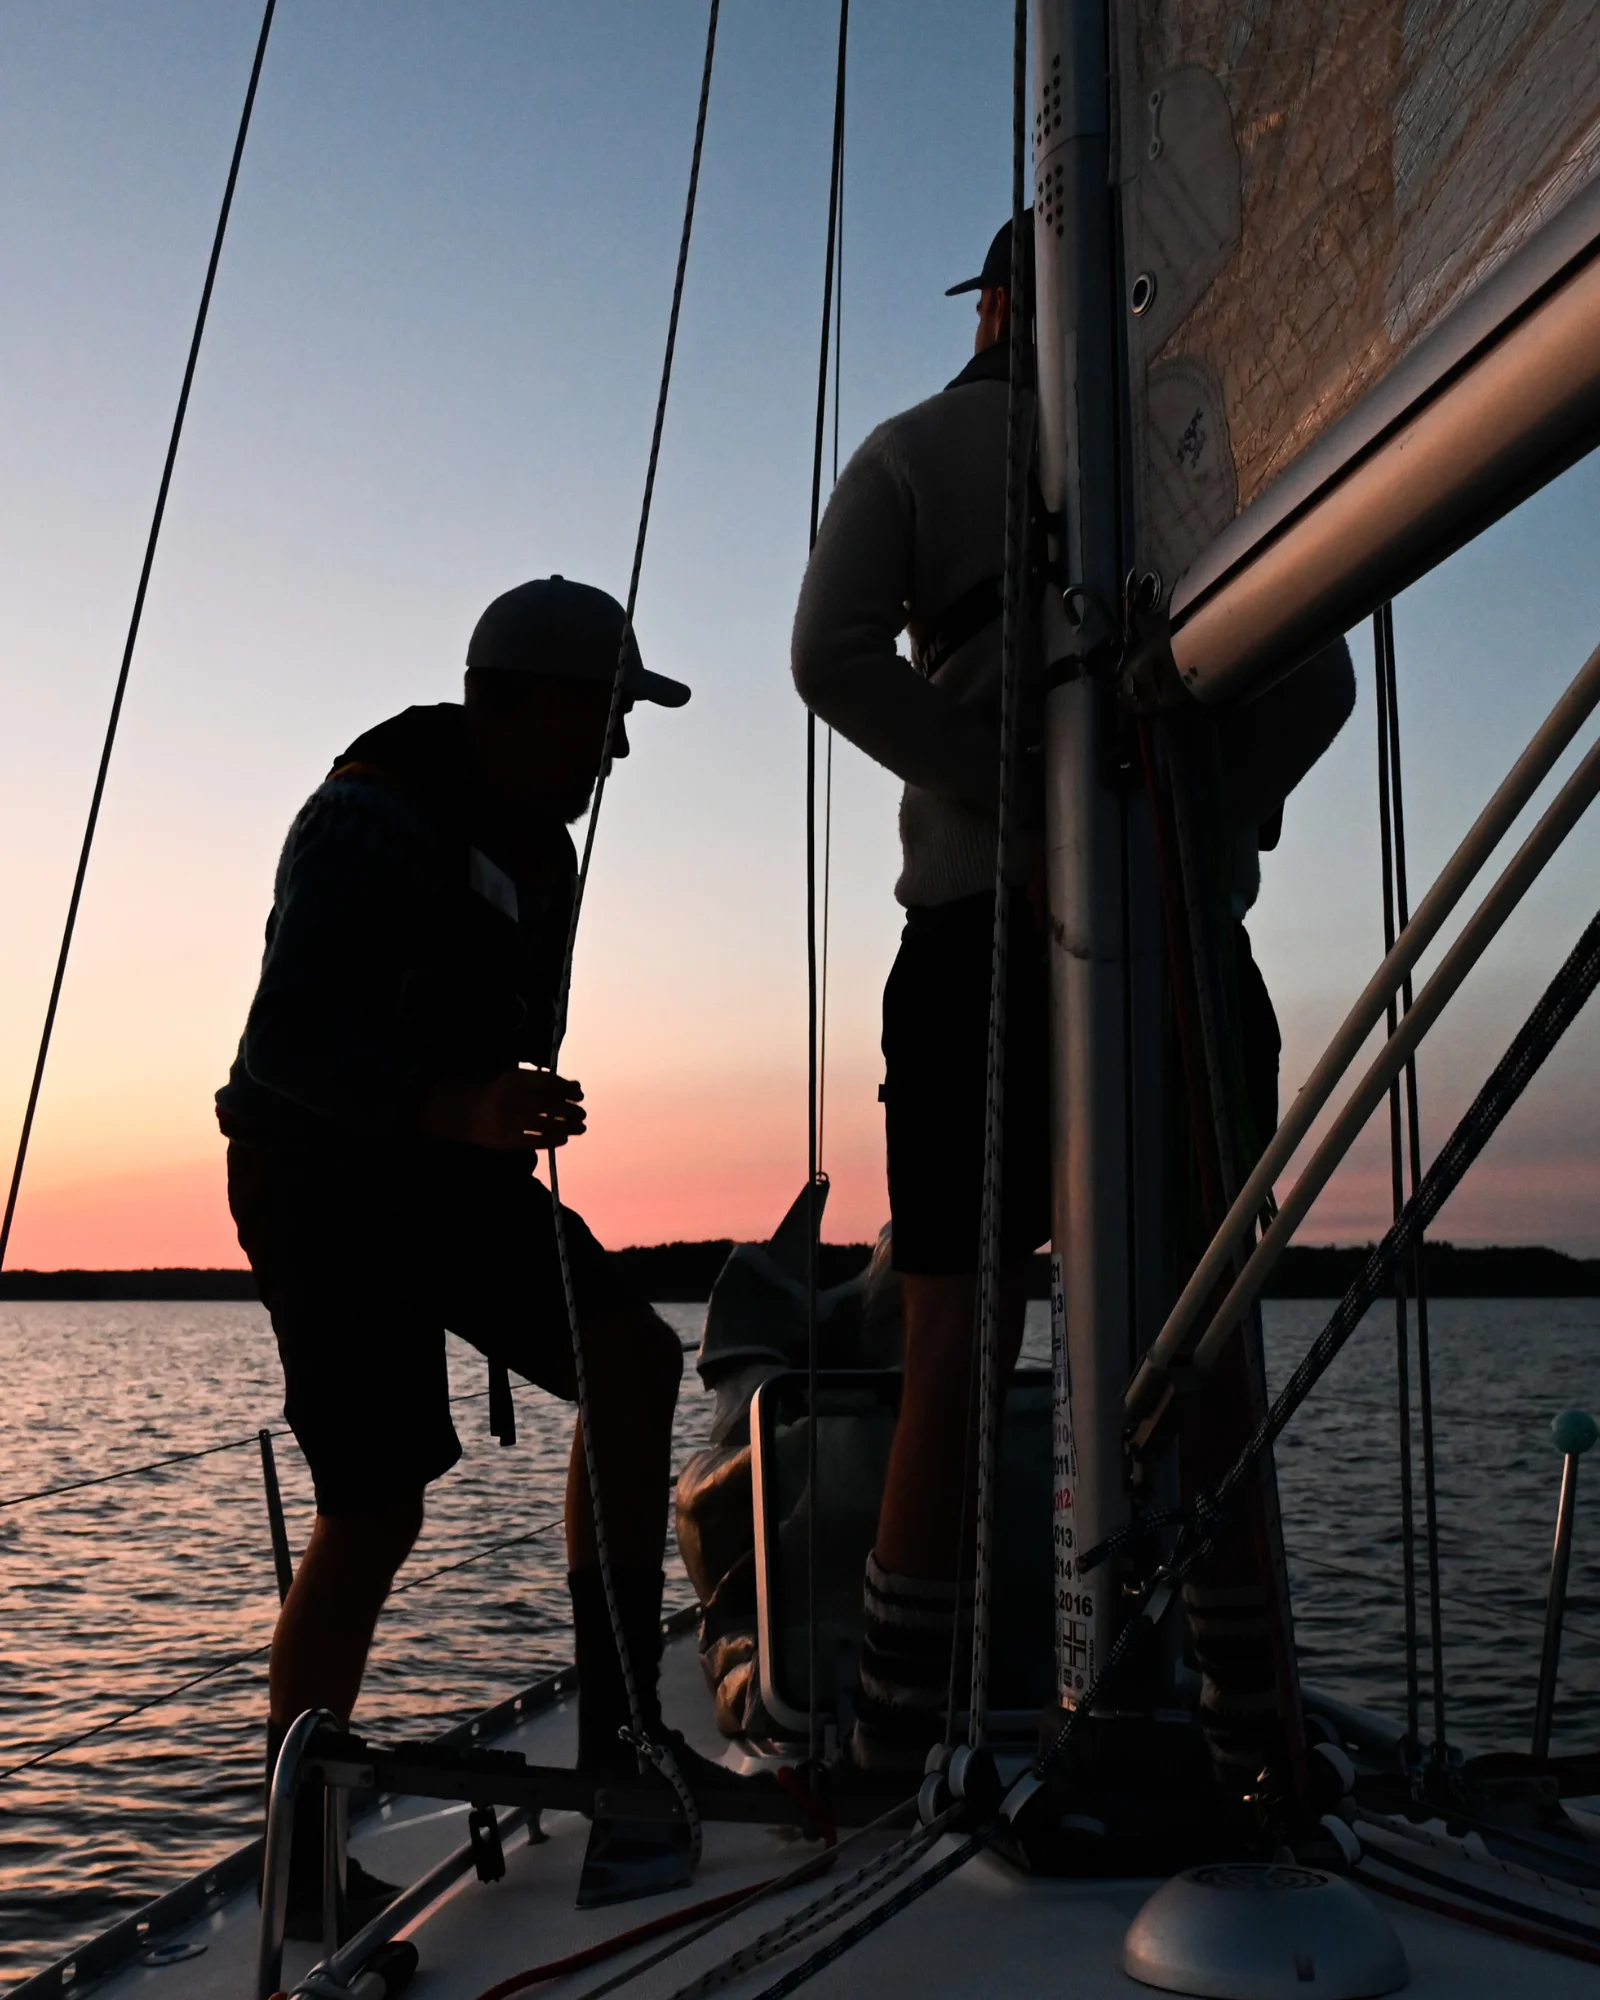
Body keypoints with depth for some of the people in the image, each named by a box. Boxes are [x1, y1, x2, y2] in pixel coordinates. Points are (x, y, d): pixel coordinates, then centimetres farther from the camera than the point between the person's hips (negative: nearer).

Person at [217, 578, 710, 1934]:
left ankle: (616, 1728, -1)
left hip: (451, 1163, 8)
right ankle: (296, 1845, 9)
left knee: (633, 1357, -9)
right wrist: (457, 1107, -43)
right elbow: (289, 1040, -29)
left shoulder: (536, 839, 10)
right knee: (378, 1506, -10)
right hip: (325, 1176, -8)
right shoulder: (370, 817, -19)